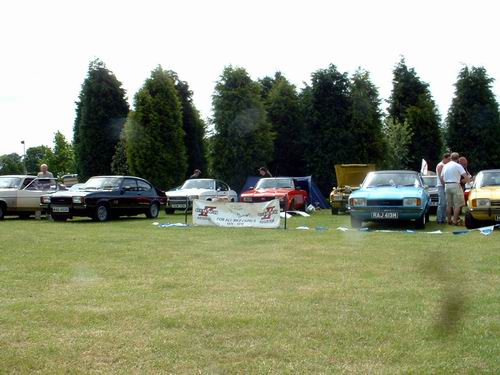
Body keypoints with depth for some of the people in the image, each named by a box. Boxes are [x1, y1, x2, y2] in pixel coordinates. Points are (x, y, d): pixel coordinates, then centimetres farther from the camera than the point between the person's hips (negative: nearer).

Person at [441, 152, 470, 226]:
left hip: (447, 186, 7)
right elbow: (465, 176, -12)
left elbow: (442, 177, 14)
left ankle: (449, 220, 14)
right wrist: (468, 180, 7)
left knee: (449, 205, 11)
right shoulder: (458, 166, -8)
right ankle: (455, 221, -8)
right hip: (455, 185, -7)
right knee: (457, 205, -4)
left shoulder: (445, 166, 12)